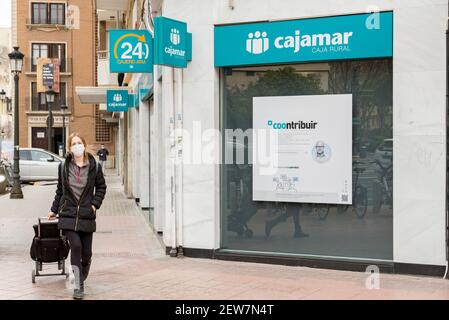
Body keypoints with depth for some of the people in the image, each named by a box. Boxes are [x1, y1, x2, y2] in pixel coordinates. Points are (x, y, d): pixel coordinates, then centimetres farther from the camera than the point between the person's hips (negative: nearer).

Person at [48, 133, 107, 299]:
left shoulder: (94, 166, 1)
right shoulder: (64, 166, 4)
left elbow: (101, 187, 12)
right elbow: (60, 190, 15)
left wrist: (95, 204, -1)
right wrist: (54, 210, 19)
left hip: (87, 215, 1)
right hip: (68, 215, 0)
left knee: (86, 252, 4)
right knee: (76, 246, -15)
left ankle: (82, 278, 32)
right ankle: (78, 286, -6)